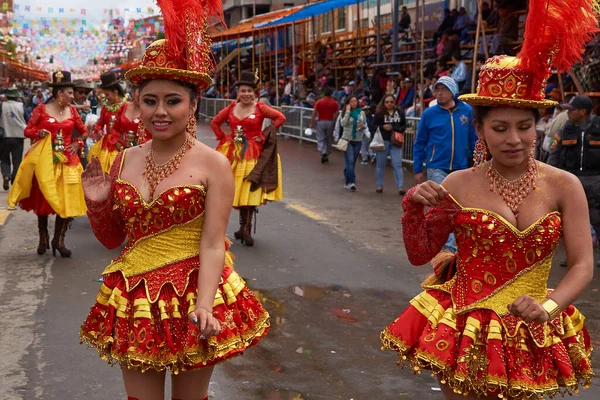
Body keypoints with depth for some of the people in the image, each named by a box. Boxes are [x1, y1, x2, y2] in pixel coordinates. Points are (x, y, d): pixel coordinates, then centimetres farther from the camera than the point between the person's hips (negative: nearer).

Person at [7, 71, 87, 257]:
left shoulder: (72, 111, 6)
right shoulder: (41, 109, -4)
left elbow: (84, 132, 16)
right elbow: (27, 131, 0)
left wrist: (78, 143, -1)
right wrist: (38, 133, -19)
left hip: (66, 161, 3)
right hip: (44, 160, -2)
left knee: (67, 200, -2)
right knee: (42, 199, 8)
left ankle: (59, 240, 9)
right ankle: (43, 238, 24)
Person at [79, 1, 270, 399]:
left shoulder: (213, 164, -11)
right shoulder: (125, 161, 3)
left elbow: (212, 244, -15)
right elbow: (112, 238, 12)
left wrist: (204, 305, -28)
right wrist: (97, 203, -7)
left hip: (192, 294, -3)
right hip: (134, 298, 4)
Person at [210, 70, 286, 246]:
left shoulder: (260, 108, -4)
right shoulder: (231, 108, 7)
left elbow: (280, 118, -5)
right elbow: (214, 123, 17)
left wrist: (264, 135, -7)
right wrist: (223, 138, 5)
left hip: (253, 154, -3)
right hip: (233, 153, 4)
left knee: (250, 191, -5)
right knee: (237, 190, 5)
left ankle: (246, 230, 3)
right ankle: (244, 228, 19)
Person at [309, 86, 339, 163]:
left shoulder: (319, 102, -4)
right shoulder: (334, 103, -1)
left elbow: (314, 113, -6)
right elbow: (336, 115, -3)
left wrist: (311, 123, -1)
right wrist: (335, 123, 8)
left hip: (321, 122, -2)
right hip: (330, 122, 2)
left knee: (320, 139, 2)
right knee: (329, 139, 12)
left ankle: (323, 152, -21)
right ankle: (326, 156, 18)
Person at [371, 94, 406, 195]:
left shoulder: (400, 112, 2)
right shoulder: (379, 113, -4)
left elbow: (404, 126, 11)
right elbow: (373, 127, -2)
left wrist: (394, 128, -7)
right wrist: (383, 127, -18)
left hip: (395, 142, 1)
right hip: (382, 141, 0)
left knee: (398, 165, -4)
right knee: (381, 164, 11)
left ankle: (401, 187, -5)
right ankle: (380, 186, 23)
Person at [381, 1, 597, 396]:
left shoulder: (564, 186, -9)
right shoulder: (458, 185, -8)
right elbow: (420, 254, -1)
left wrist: (547, 307, -24)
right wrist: (413, 208, -18)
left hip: (533, 335, 1)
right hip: (464, 328, 0)